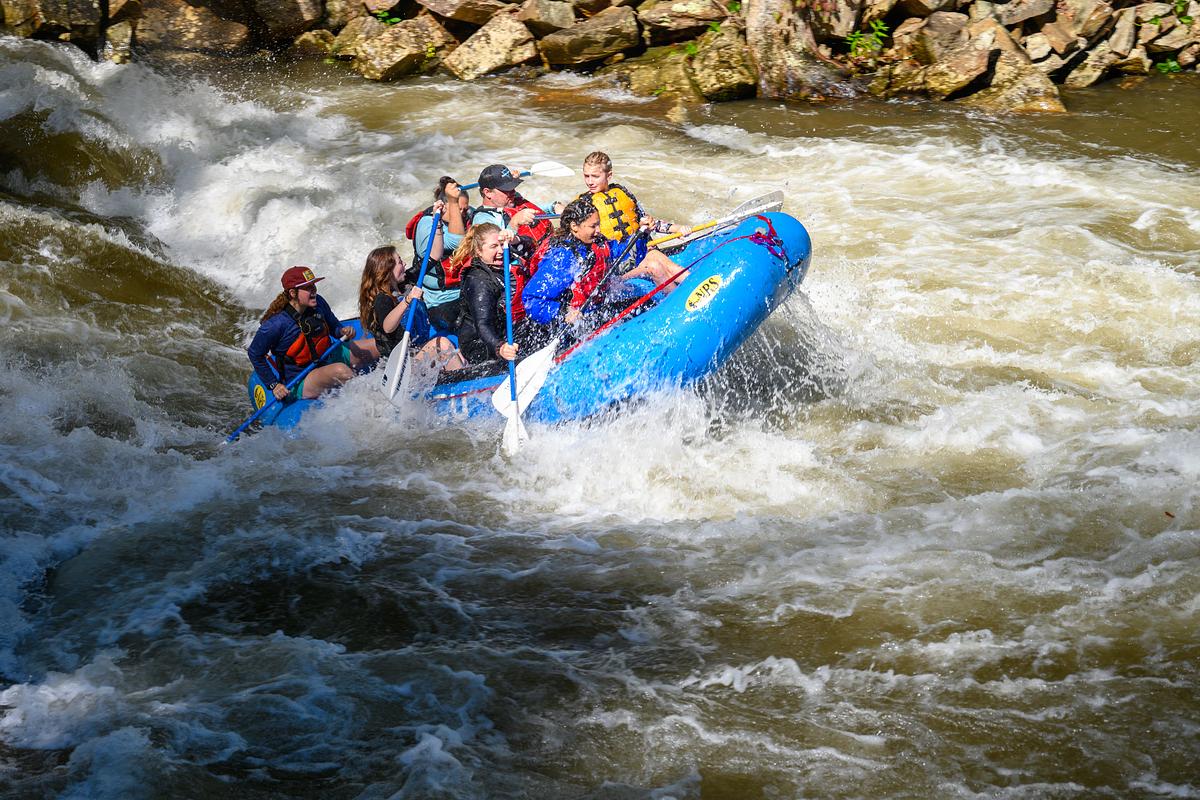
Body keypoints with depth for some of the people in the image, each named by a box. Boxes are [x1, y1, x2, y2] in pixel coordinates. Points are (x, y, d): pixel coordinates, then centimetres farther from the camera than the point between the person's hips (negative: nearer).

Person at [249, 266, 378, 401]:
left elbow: (333, 327, 14)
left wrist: (342, 331, -11)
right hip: (300, 383, -8)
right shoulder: (276, 324, -22)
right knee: (340, 370, -37)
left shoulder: (318, 303, -4)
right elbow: (254, 354, -10)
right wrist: (273, 385, -11)